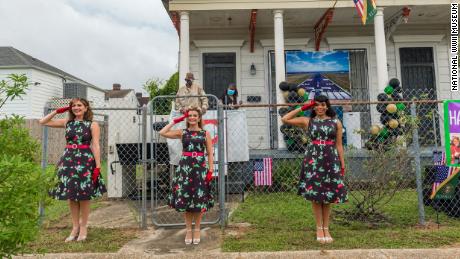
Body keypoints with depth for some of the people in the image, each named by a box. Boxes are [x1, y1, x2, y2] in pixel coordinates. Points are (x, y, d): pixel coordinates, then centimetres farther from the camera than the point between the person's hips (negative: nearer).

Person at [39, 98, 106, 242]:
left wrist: (97, 167, -13)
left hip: (85, 161, -4)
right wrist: (57, 111, 7)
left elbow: (95, 146, -7)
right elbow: (42, 122, 16)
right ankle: (75, 227, 21)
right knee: (71, 195, 8)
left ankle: (83, 227, 17)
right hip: (68, 161, 4)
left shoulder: (92, 125, -1)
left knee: (84, 195, 3)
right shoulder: (67, 122, 10)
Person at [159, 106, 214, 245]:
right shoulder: (182, 132, 7)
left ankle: (197, 230, 19)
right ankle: (188, 230, 18)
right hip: (185, 167, 1)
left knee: (199, 199, 4)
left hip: (200, 167, 0)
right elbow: (162, 133, -3)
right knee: (185, 198, 3)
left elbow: (210, 154, 4)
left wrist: (211, 170, -5)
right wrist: (175, 120, 1)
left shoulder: (205, 133, 6)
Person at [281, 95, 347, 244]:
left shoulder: (336, 122, 9)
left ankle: (326, 229, 18)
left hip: (331, 160, 1)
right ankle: (319, 229, 14)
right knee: (315, 194, 1)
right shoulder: (307, 121, 7)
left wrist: (342, 164, 4)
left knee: (329, 195, 5)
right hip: (313, 159, -1)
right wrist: (302, 108, 4)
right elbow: (285, 119, 3)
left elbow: (339, 145, 9)